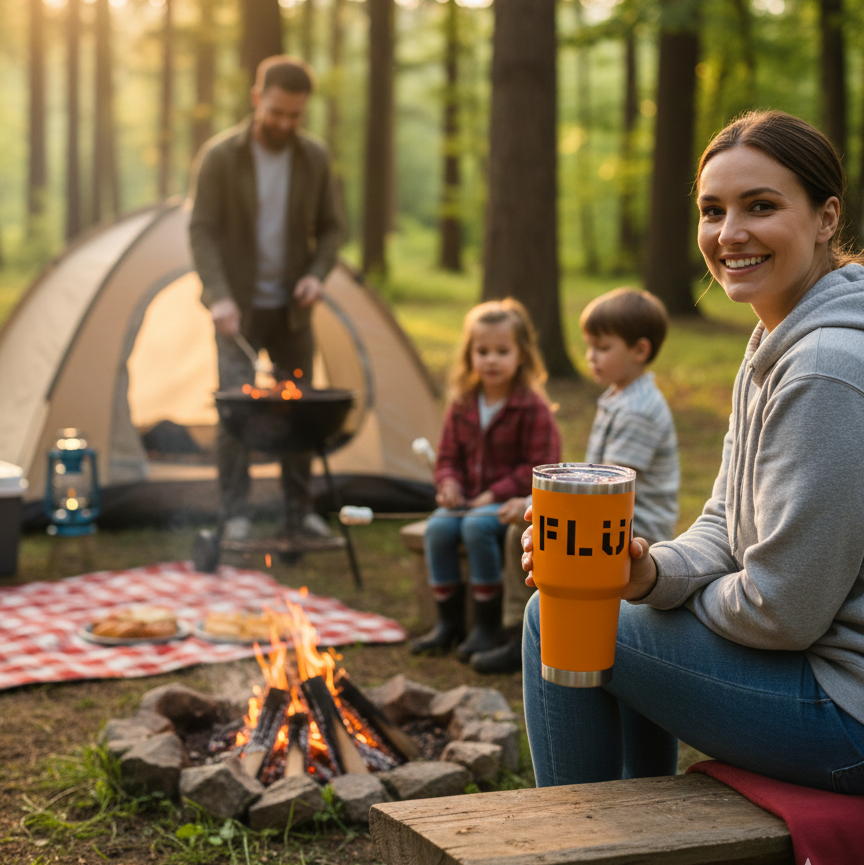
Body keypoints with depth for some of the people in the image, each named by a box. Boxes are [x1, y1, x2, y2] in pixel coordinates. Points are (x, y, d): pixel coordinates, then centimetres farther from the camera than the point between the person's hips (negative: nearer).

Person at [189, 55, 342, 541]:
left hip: (291, 307, 3)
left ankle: (299, 511, 18)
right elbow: (203, 232, -12)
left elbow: (330, 228, 7)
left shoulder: (315, 159, -1)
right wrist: (220, 296, -24)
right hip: (240, 306, -3)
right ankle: (236, 514, 1)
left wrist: (317, 274, -12)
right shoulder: (220, 156, -11)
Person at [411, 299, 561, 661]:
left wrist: (496, 494, -16)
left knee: (477, 526, -33)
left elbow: (538, 466, -12)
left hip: (512, 499, -5)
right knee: (438, 527, -23)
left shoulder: (532, 407, -10)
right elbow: (448, 456, 15)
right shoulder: (462, 406, 8)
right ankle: (449, 621, -9)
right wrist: (448, 484, -7)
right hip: (469, 498, 5)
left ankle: (488, 626, -20)